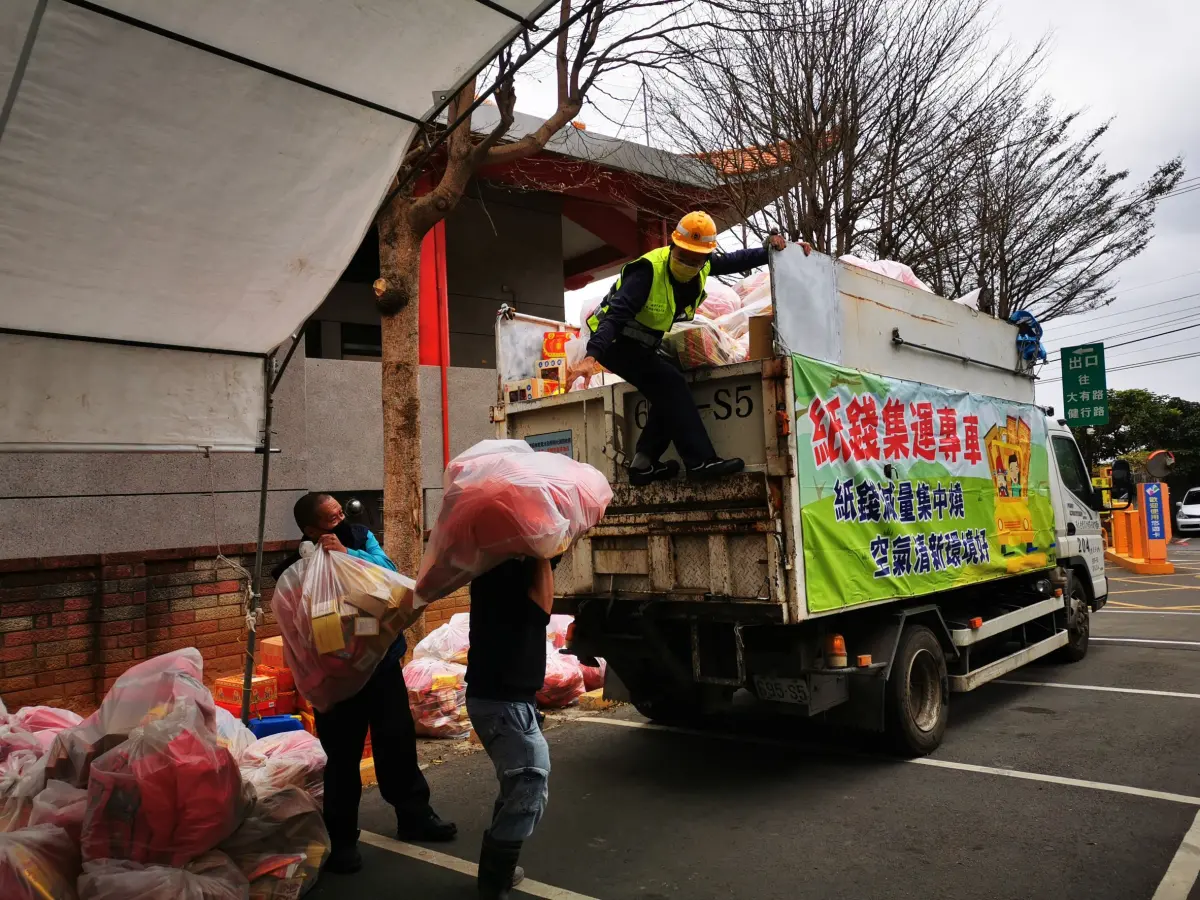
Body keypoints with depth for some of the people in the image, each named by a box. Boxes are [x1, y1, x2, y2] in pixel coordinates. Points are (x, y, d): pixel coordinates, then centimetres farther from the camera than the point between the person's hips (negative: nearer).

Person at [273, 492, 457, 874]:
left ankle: (414, 816, 33)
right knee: (342, 756, 6)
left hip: (383, 661, 4)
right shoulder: (298, 567, -13)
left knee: (399, 743, 15)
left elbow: (389, 569, -17)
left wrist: (348, 554, -29)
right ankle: (342, 839, 23)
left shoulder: (360, 537, -3)